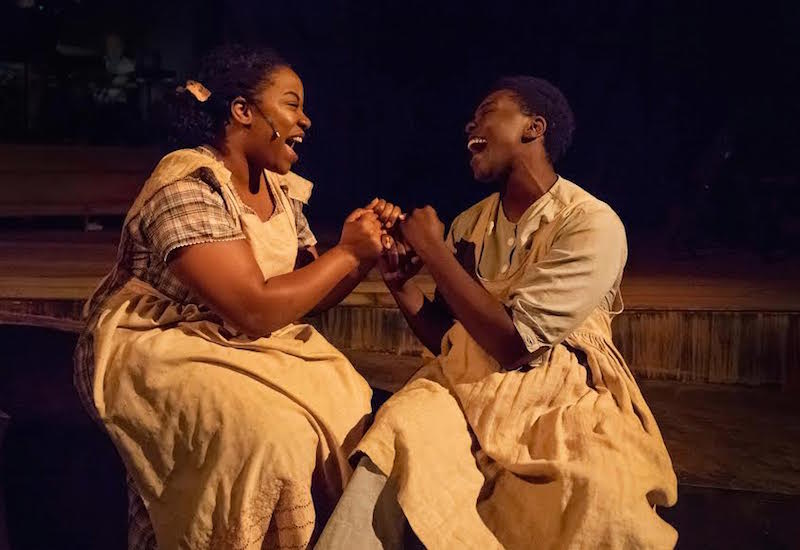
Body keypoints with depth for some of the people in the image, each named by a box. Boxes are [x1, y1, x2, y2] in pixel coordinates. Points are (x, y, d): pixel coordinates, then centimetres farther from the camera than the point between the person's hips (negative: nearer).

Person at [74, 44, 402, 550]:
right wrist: (348, 253, -18)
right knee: (273, 435, -28)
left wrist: (367, 251, -7)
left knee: (347, 408, -11)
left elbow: (310, 294, 10)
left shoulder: (279, 190, 5)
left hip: (248, 346, 8)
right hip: (156, 350, -7)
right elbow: (256, 310, -27)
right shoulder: (189, 187, -21)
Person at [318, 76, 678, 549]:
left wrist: (433, 250, -11)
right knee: (398, 441, -28)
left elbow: (511, 343, -17)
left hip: (561, 401, -4)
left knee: (606, 511, -33)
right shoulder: (469, 224, 10)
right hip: (468, 388, 4)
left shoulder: (593, 225, -10)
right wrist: (403, 284, -3)